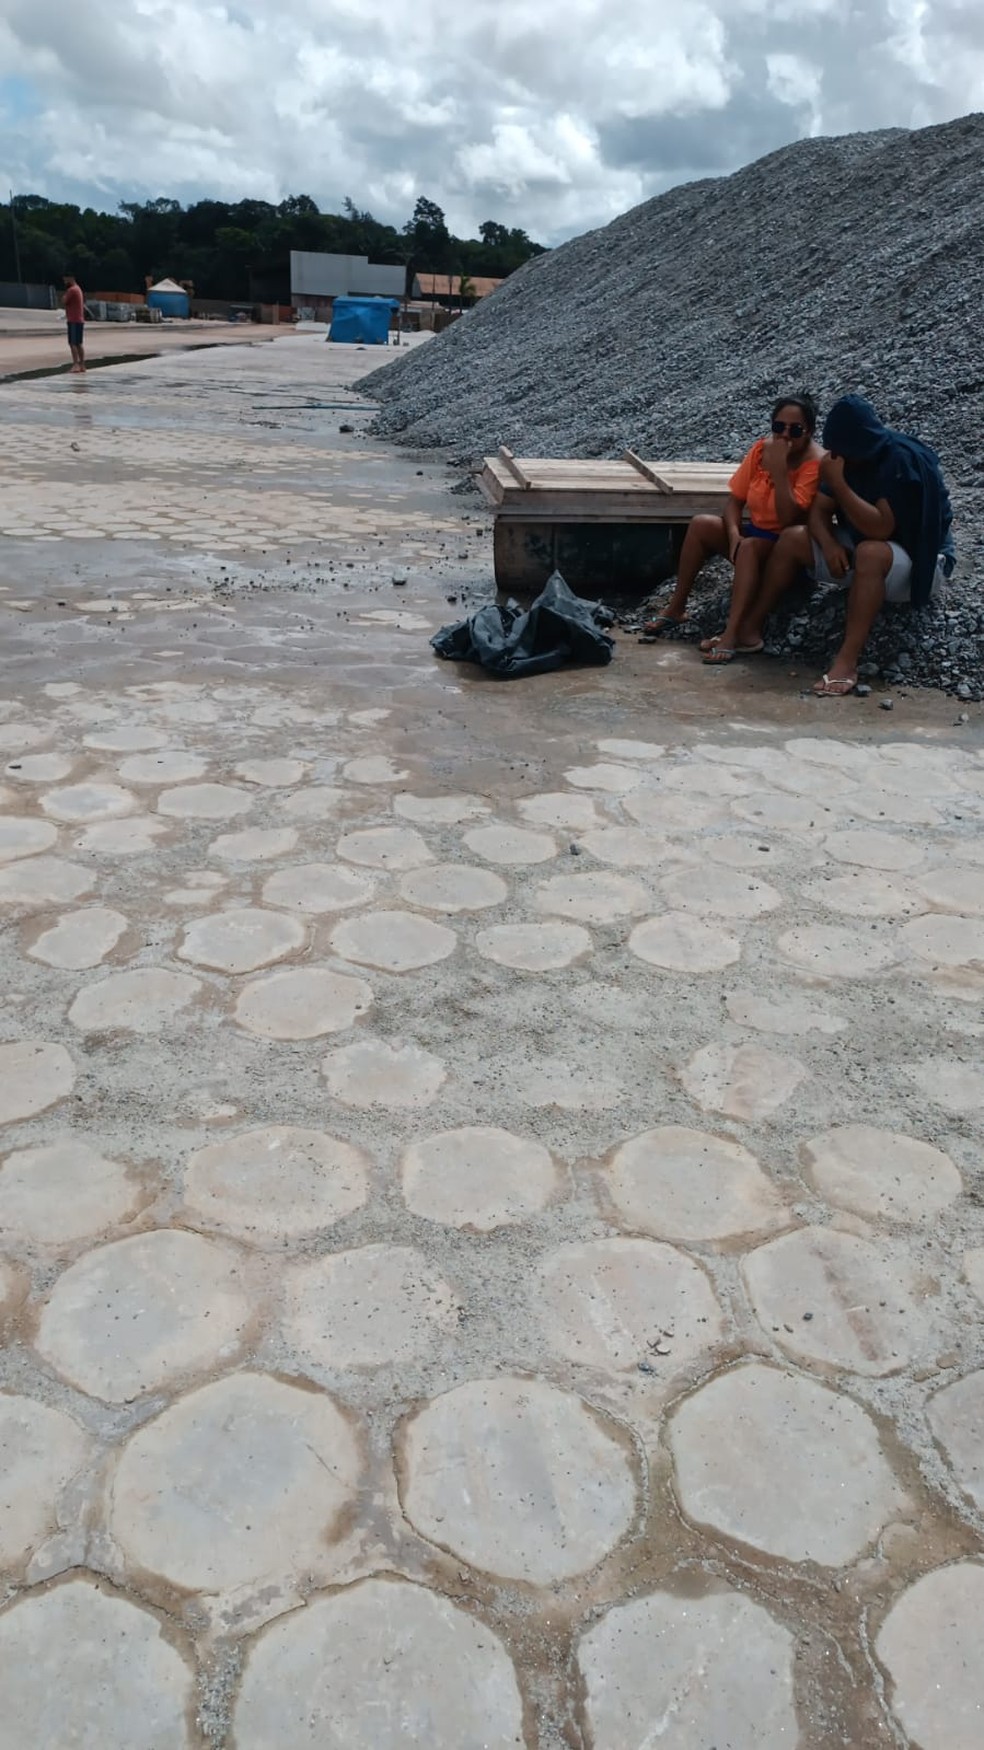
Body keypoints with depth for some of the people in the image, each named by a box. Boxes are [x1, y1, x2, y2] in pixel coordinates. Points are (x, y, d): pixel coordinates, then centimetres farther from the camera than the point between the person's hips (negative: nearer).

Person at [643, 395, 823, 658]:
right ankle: (676, 608, -3)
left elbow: (789, 519, -30)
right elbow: (735, 500, 0)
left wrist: (779, 468, -33)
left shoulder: (815, 462, -20)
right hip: (756, 531, 7)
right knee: (701, 525, -10)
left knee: (749, 547, -35)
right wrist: (733, 535, -19)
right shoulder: (762, 448, -2)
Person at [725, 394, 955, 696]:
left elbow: (880, 529, -31)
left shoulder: (904, 460, -23)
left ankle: (847, 661, -42)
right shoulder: (848, 456, -2)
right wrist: (829, 544, -23)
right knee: (792, 538, -7)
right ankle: (749, 625, -6)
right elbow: (819, 510, -2)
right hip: (860, 546, 7)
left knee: (870, 553, -40)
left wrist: (837, 483, -31)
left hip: (921, 561, -7)